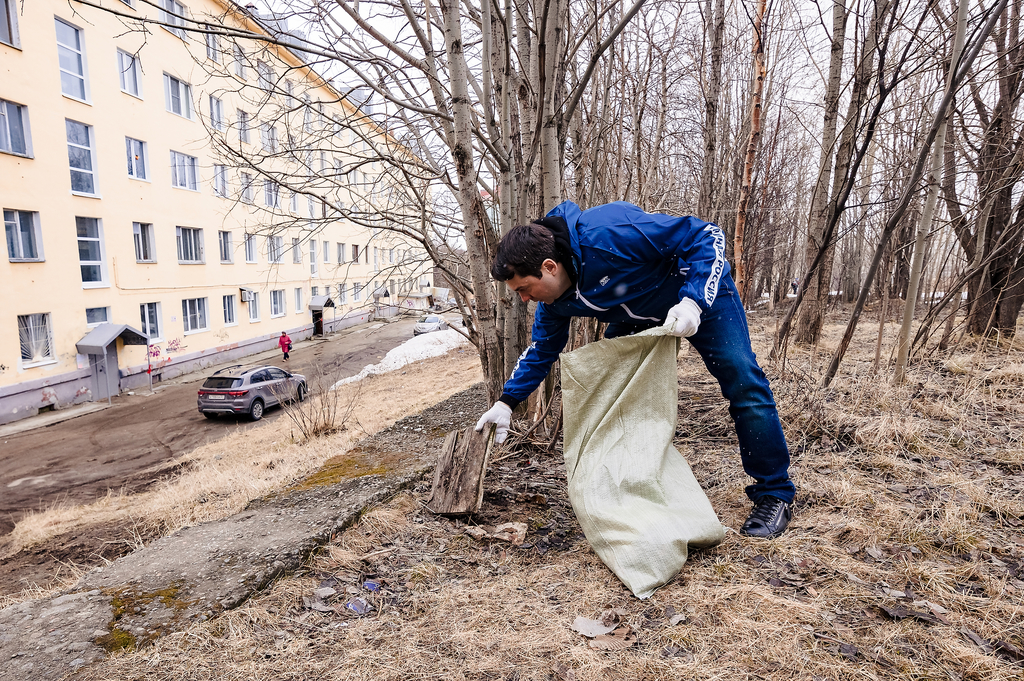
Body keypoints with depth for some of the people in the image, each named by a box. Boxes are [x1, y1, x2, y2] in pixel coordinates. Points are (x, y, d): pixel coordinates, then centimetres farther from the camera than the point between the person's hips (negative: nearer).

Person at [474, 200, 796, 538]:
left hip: (701, 292, -6)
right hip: (638, 316, 6)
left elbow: (706, 235, -31)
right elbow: (542, 348, 2)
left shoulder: (609, 234, -40)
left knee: (743, 384, -13)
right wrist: (507, 402, -4)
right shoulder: (555, 300, -15)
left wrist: (693, 302, -42)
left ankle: (775, 495, 4)